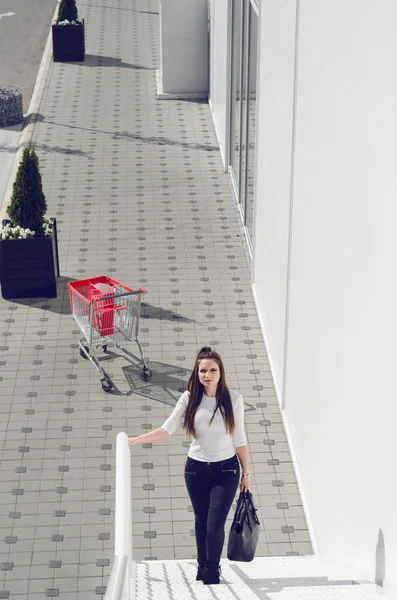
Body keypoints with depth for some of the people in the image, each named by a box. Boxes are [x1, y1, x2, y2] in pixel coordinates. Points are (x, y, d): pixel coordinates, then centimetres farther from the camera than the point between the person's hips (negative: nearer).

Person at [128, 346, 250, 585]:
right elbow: (167, 429, -7)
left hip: (226, 470, -2)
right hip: (196, 469, 2)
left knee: (215, 526, -7)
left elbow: (239, 439, -1)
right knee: (201, 523, 13)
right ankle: (203, 570, 30)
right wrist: (135, 440, -18)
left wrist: (246, 473, 3)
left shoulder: (233, 399, -7)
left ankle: (212, 575, 15)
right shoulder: (190, 399, -5)